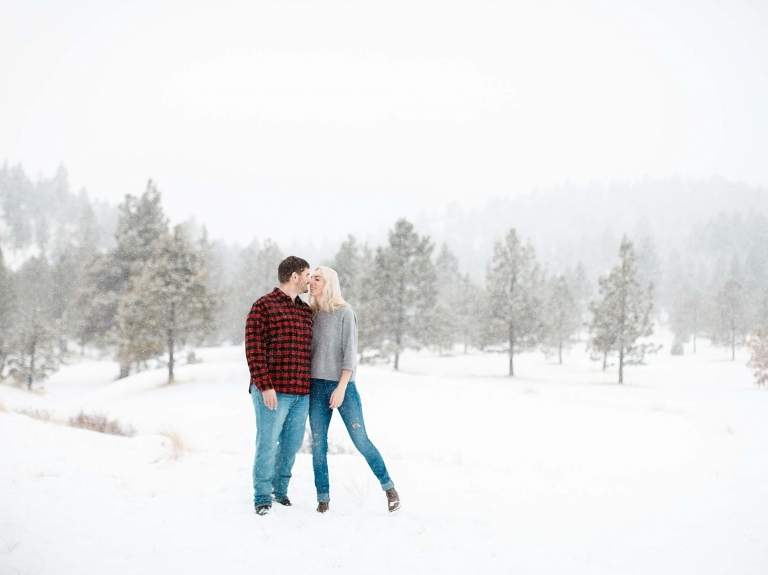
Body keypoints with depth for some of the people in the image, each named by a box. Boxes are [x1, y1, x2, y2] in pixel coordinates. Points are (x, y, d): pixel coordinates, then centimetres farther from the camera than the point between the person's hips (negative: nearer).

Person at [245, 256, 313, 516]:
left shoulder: (306, 311, 16)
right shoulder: (264, 307, -5)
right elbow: (254, 350, -11)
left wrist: (312, 387, 17)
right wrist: (265, 386, -18)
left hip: (301, 394, 7)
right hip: (273, 392, -7)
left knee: (292, 444, 11)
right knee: (268, 444, -4)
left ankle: (280, 490, 26)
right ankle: (262, 498, 7)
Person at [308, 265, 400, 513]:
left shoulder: (345, 313, -5)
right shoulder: (311, 314, 9)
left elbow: (350, 353, -9)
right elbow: (307, 351, 13)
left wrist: (341, 387, -17)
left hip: (342, 386, -4)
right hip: (317, 387, 4)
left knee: (361, 440, -4)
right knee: (318, 444, 2)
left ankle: (389, 488, 11)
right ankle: (323, 499, 9)